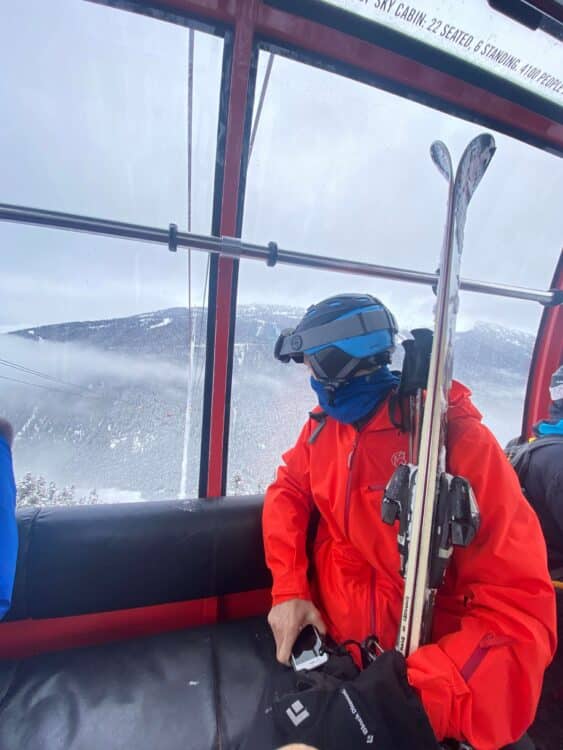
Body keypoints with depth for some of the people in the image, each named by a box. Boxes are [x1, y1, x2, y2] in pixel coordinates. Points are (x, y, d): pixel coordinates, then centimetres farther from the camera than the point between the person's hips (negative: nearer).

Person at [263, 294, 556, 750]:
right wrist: (288, 588, -7)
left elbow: (518, 605, -23)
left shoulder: (455, 437, -23)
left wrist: (410, 699, -36)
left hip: (414, 671, -4)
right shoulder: (325, 425, -4)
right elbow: (290, 489, 7)